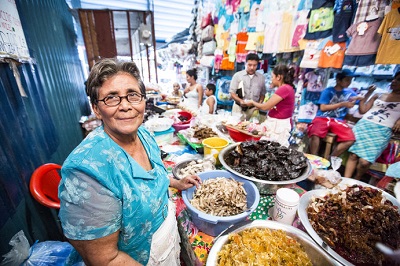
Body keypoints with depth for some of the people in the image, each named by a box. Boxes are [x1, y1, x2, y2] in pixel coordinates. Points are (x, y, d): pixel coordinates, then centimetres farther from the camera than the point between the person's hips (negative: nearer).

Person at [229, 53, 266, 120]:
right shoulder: (237, 75, 0)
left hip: (253, 109, 2)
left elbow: (262, 94, 17)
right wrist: (240, 101, -19)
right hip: (239, 108, -2)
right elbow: (232, 93, -3)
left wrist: (259, 103, -1)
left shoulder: (261, 77, 9)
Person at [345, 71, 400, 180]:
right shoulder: (378, 96, 20)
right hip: (363, 126, 2)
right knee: (353, 155, -12)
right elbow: (362, 110, 17)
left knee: (364, 162, -17)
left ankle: (355, 182, 7)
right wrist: (367, 95, 13)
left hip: (382, 131, -2)